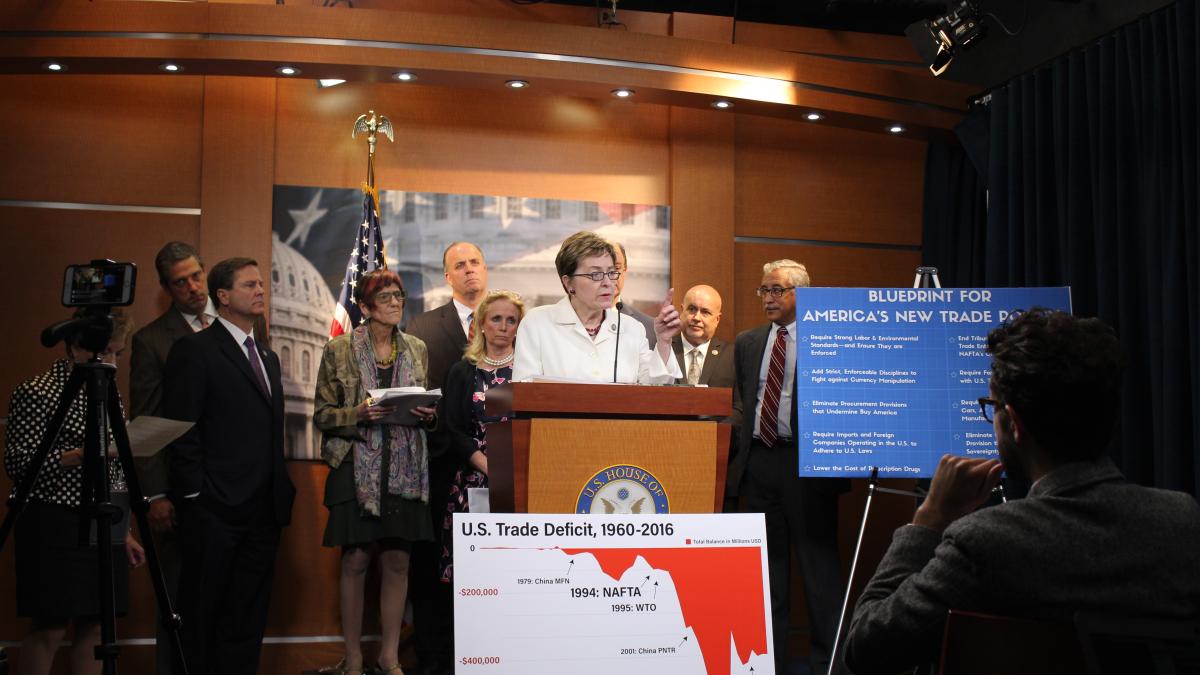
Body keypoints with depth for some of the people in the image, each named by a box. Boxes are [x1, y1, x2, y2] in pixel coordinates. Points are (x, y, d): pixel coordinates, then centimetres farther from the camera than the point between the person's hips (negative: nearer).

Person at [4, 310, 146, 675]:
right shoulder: (37, 392, -8)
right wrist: (78, 455, -24)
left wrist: (124, 531, 16)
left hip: (103, 527, 7)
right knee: (50, 628, -5)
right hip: (56, 525, -7)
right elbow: (17, 464, -13)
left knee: (95, 625, 6)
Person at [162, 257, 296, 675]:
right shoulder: (194, 350, -5)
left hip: (263, 510, 7)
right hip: (215, 510, -7)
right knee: (203, 616, 4)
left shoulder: (268, 356, 18)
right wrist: (195, 495, -14)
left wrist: (281, 492, 12)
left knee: (248, 618, 11)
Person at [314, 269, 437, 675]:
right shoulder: (339, 351, 1)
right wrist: (359, 414, -17)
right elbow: (322, 415, 0)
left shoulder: (417, 350, 11)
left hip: (405, 469, 3)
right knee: (356, 559, -1)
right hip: (357, 466, -3)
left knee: (398, 561, 3)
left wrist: (428, 414, -3)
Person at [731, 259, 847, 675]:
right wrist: (740, 433, 5)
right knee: (766, 566, 12)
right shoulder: (747, 343, 14)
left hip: (806, 464, -5)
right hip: (757, 463, 5)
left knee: (818, 564, 1)